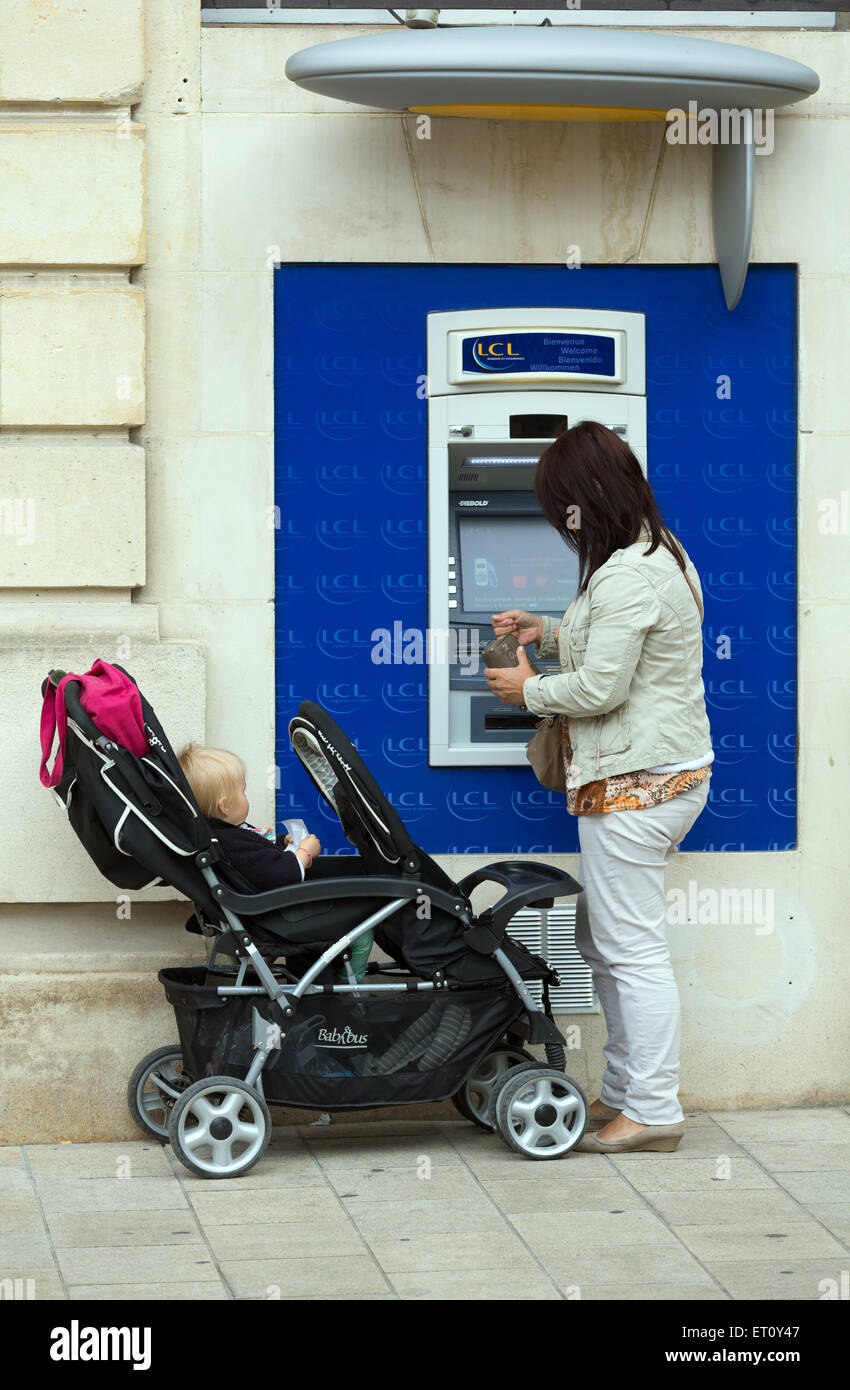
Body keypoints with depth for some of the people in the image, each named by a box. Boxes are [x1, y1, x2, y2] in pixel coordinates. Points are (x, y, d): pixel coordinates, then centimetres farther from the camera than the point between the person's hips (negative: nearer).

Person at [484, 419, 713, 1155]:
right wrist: (548, 631, 21)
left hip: (635, 783, -11)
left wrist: (529, 689, -4)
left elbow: (599, 689, -21)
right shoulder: (663, 554, 12)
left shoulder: (624, 577, -21)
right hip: (672, 771, 11)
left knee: (632, 950, -5)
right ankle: (624, 1091, 23)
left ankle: (653, 1112, 0)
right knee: (601, 940, 17)